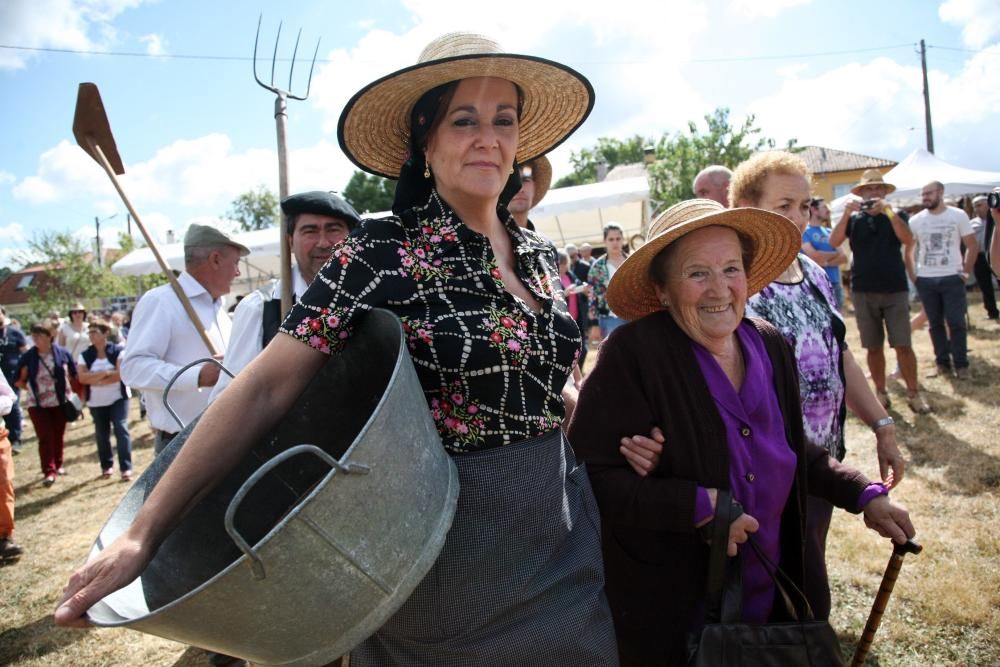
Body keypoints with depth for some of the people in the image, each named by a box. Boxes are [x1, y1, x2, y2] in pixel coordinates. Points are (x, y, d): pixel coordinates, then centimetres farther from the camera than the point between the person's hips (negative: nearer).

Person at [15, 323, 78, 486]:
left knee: (58, 435, 12)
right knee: (45, 437, -4)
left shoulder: (62, 352, -6)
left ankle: (58, 465, 30)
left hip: (60, 401, 1)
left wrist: (67, 389, 3)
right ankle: (49, 471, -3)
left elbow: (74, 374, 5)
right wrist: (33, 388, -2)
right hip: (37, 404, -1)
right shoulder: (28, 357, -7)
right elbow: (19, 381, 3)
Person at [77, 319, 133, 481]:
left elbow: (121, 373, -19)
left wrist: (95, 379, -15)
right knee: (101, 434, 12)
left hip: (118, 398, -4)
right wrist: (105, 373, -20)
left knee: (121, 429, -12)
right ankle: (106, 466, 28)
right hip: (96, 402, 4)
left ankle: (126, 468, -10)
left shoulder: (118, 351, -8)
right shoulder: (85, 355, 1)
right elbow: (82, 378, -10)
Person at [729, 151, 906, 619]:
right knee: (806, 601, 1)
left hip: (825, 457, 8)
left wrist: (882, 426, 13)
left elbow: (839, 356, 15)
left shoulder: (813, 273, 8)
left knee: (808, 582, 21)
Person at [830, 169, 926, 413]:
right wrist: (846, 214, -22)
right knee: (873, 347, 7)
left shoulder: (895, 216, 6)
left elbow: (908, 239, -13)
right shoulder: (853, 219, 6)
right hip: (863, 292, 1)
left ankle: (914, 393, 8)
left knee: (903, 345, -3)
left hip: (895, 290, -1)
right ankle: (881, 393, 18)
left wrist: (888, 211, -22)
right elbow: (834, 242, -10)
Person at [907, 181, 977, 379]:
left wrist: (966, 271, -5)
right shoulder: (915, 220, 4)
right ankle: (942, 362, 17)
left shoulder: (958, 215, -2)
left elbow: (972, 246, 1)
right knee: (935, 324, 7)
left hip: (952, 278, -2)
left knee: (956, 322, -3)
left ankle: (961, 364, 7)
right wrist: (912, 274, 5)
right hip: (925, 280, 2)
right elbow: (908, 250, 13)